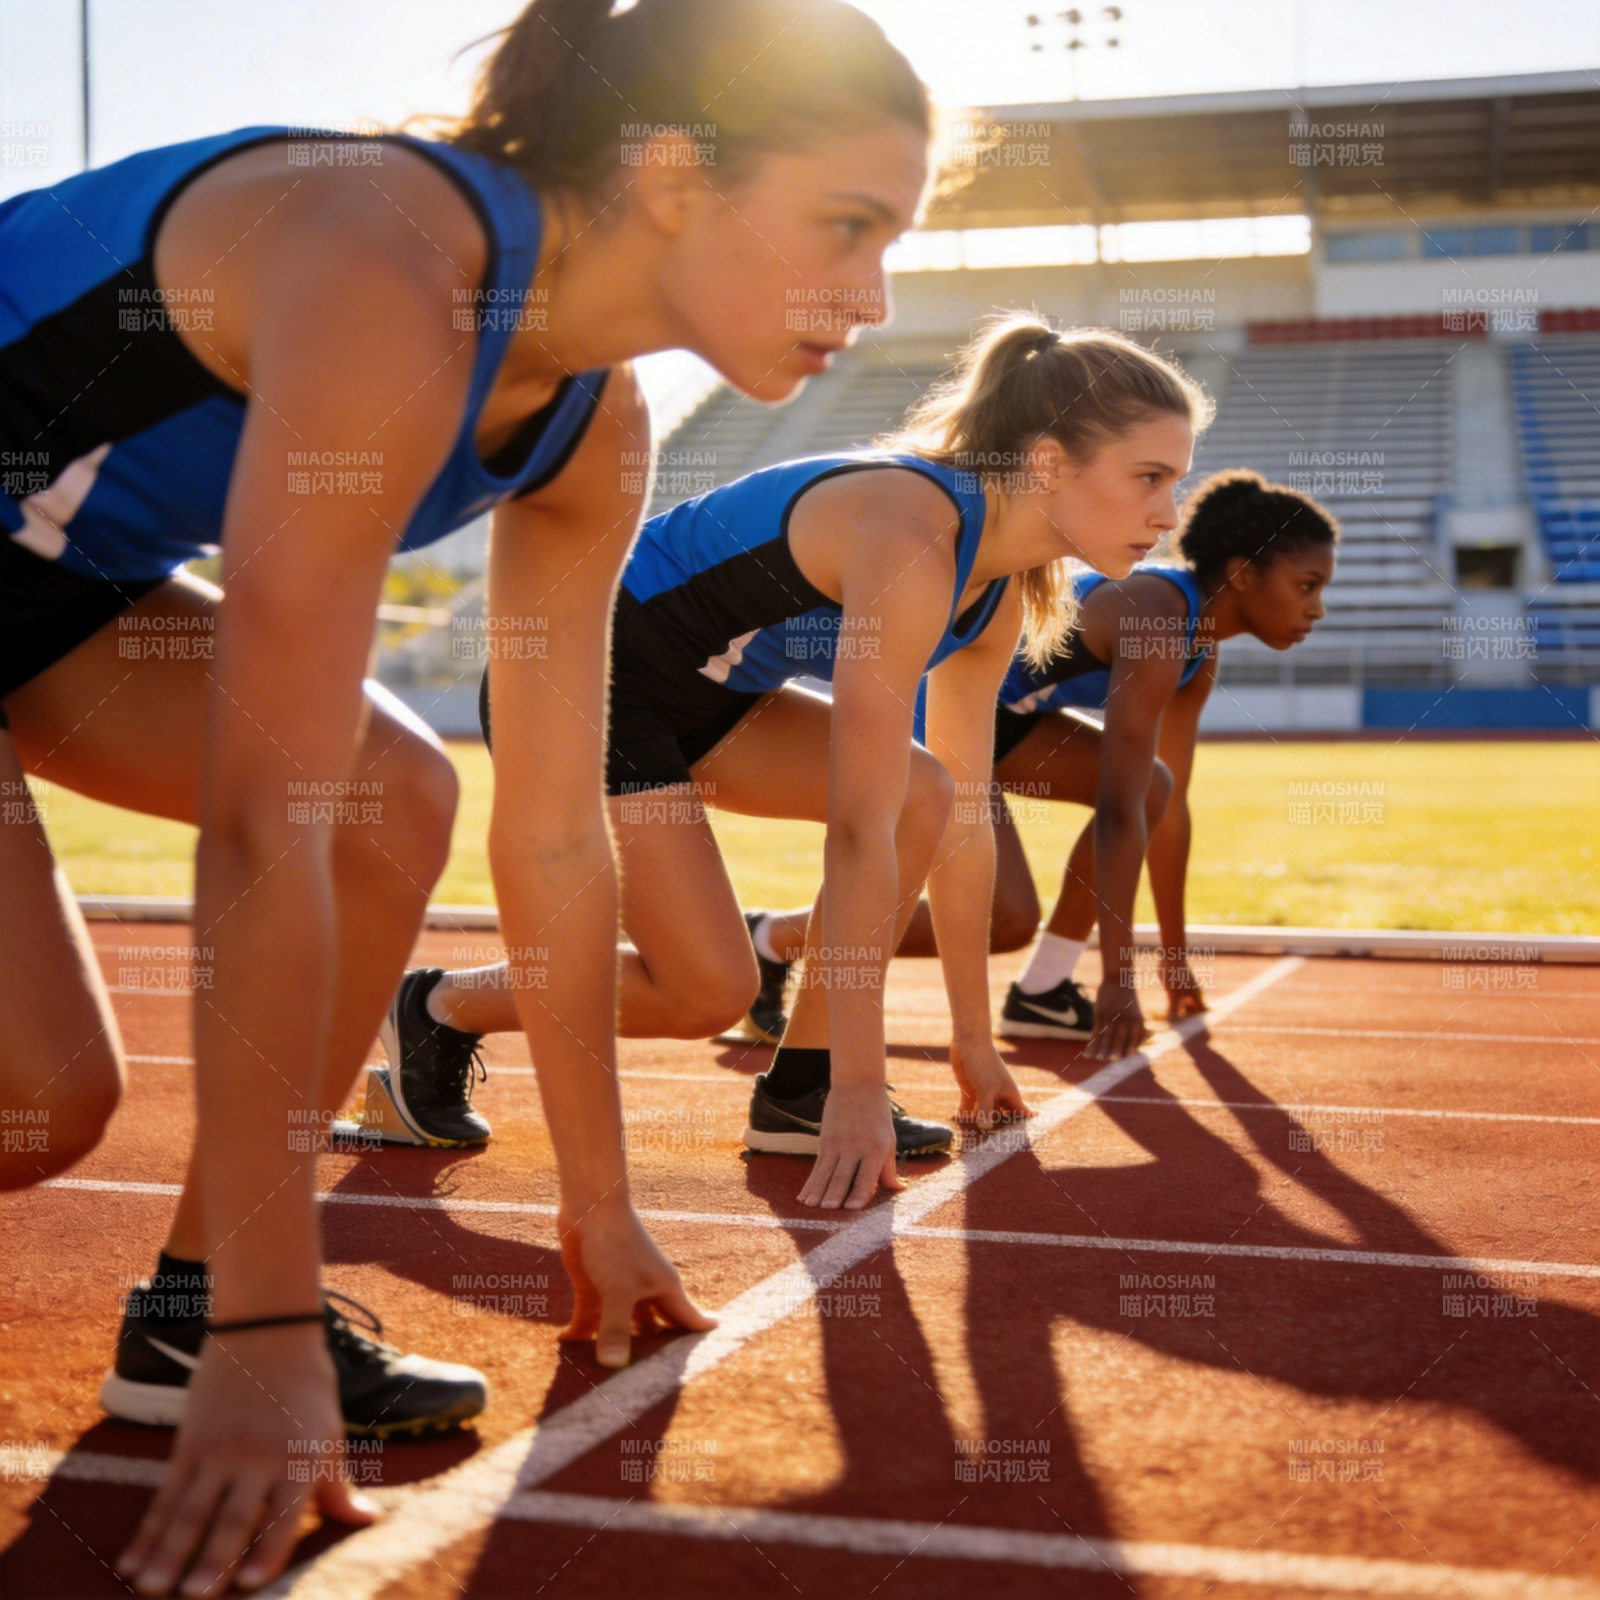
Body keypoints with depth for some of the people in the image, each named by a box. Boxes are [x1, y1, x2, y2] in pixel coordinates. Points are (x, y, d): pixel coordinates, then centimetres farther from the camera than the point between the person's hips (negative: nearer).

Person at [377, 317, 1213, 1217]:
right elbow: (859, 833, -33)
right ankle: (435, 1010, 10)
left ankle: (798, 1090, 1)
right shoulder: (911, 542, -31)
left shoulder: (1000, 589, -3)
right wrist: (861, 1091, -31)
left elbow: (963, 815, 4)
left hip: (697, 692, 9)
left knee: (922, 795, -7)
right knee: (708, 991, -13)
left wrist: (974, 1038, 7)